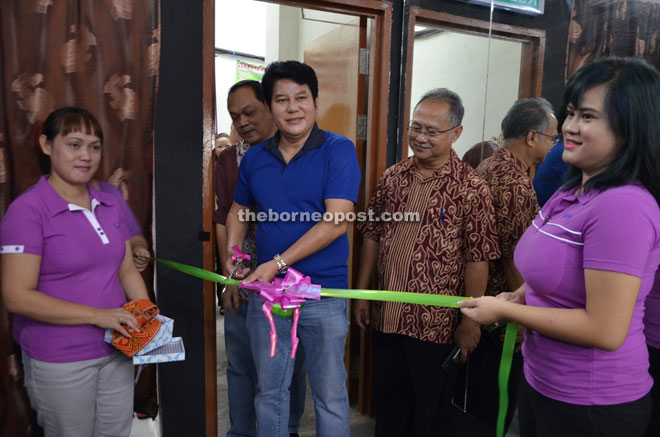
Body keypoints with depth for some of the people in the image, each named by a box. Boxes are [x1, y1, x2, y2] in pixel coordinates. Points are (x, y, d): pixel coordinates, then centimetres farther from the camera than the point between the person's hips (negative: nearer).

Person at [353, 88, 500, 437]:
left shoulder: (470, 189, -11)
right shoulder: (392, 178, 3)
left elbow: (477, 260, -11)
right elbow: (372, 237, 8)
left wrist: (470, 321, -10)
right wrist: (362, 293, 9)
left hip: (434, 324, -4)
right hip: (386, 317, 4)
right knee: (387, 404, 21)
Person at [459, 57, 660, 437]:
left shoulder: (624, 206, -26)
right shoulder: (574, 191, 3)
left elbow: (606, 331, -26)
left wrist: (506, 311, -19)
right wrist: (520, 297, 0)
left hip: (591, 406, -8)